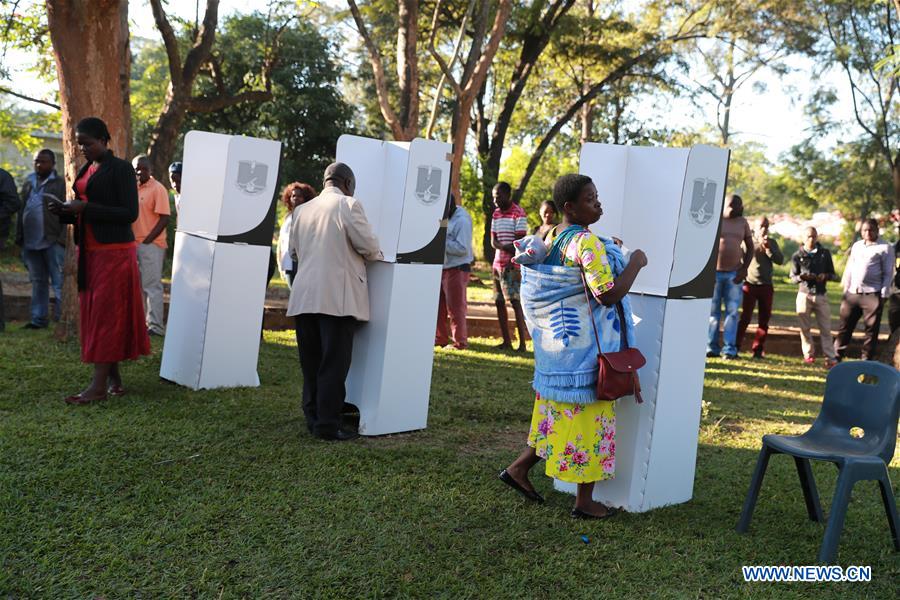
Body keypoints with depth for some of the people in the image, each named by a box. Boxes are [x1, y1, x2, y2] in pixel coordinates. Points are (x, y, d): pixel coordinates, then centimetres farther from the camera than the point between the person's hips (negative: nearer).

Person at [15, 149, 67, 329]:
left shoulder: (60, 184, -3)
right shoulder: (28, 182, 16)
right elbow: (21, 210, 19)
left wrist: (62, 238, -15)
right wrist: (19, 236, 13)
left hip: (52, 242, -6)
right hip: (30, 241, 7)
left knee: (59, 281, -5)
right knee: (38, 281, 12)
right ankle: (39, 318, 19)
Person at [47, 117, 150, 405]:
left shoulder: (121, 169, -8)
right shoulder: (84, 171, 15)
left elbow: (130, 213, -15)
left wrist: (86, 208, -19)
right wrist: (65, 212, 1)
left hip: (114, 252, -8)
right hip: (89, 251, 8)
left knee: (105, 315, -8)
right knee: (93, 314, 6)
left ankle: (100, 384, -6)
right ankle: (115, 380, 12)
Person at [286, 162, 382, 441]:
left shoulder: (301, 210, 14)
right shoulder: (349, 205, -5)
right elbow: (367, 244, -9)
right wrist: (377, 254, 12)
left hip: (304, 297, 6)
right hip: (338, 297, -6)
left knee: (311, 364, 12)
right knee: (334, 364, -1)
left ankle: (313, 419, 18)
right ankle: (327, 425, 0)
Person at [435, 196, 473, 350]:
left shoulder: (462, 221, -15)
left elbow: (462, 248, -21)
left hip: (457, 268, -8)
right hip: (442, 267, 8)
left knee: (456, 308, -1)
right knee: (438, 306, 10)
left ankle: (460, 342, 7)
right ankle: (440, 338, 19)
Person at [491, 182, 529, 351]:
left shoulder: (518, 213, -8)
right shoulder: (496, 214, 13)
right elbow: (493, 241, 8)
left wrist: (511, 263, -17)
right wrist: (505, 247, -14)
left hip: (513, 264, -7)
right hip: (498, 263, 7)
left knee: (515, 302, -11)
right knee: (499, 302, 7)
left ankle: (522, 343, -10)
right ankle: (506, 342, 13)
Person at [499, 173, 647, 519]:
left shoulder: (551, 240, 9)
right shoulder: (587, 242, -20)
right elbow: (609, 295, -23)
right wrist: (636, 262, -11)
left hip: (556, 341, 9)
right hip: (585, 344, -9)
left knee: (559, 411, 20)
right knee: (589, 413, 2)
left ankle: (520, 467, 23)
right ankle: (585, 501, 13)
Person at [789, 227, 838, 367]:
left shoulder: (825, 253, 7)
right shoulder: (797, 255, 3)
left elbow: (833, 275, 10)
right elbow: (793, 277, 4)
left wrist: (825, 276, -12)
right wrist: (801, 277, -18)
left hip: (821, 295, 0)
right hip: (804, 294, 0)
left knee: (825, 328, -4)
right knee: (804, 328, 4)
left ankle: (830, 358, -4)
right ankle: (808, 354, 16)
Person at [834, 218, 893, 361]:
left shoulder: (885, 248, -1)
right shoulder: (856, 246, 15)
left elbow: (888, 273, -4)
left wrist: (884, 294, -10)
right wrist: (845, 289, 11)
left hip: (872, 295, -5)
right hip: (852, 293, 5)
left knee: (871, 329, 2)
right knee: (845, 326, 7)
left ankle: (867, 360, 9)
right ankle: (837, 355, 15)